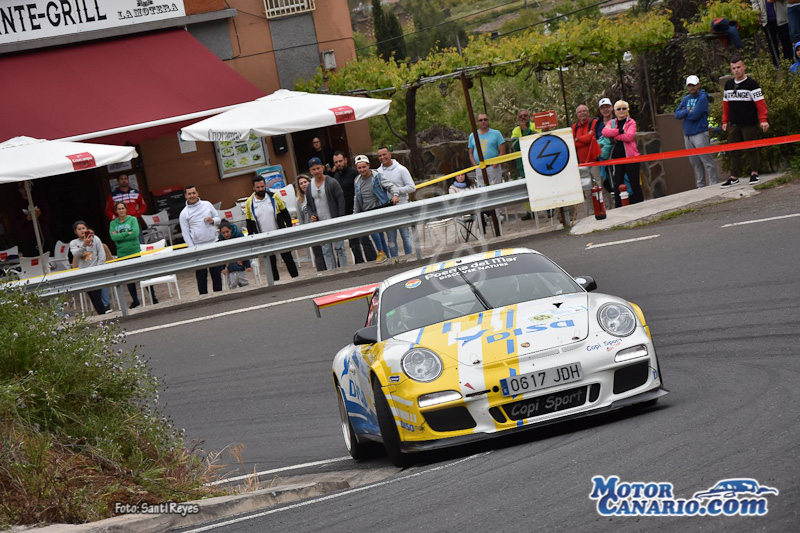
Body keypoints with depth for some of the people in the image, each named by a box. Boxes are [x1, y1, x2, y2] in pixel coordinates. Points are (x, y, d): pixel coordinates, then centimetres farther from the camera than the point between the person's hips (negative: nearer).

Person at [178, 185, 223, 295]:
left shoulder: (207, 205, 6)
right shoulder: (184, 213, -1)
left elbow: (218, 218, 13)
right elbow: (185, 234, -2)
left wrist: (212, 220, -11)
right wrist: (192, 249, -11)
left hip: (213, 244, 2)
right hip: (198, 247, -2)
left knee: (217, 272, 6)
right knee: (201, 275, 0)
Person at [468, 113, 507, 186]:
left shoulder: (496, 133, 4)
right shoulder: (472, 136, 12)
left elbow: (502, 152, 0)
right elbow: (471, 153, 14)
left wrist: (495, 164, -11)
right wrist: (475, 166, -2)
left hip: (493, 168, -2)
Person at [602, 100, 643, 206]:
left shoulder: (631, 122, 2)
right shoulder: (611, 122, 14)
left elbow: (629, 136, -15)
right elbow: (605, 132, -7)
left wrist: (613, 135, -9)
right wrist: (619, 131, -16)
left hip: (630, 157, -3)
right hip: (616, 157, 3)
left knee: (635, 184, 1)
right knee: (617, 185, 4)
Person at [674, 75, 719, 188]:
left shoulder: (702, 98, -7)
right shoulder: (686, 99, 14)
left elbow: (694, 115, -18)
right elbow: (677, 114, 6)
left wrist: (684, 113, 0)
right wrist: (688, 111, -10)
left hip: (700, 134, -7)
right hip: (687, 135, 7)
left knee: (707, 161, -10)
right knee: (695, 163, 10)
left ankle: (713, 184, -9)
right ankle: (700, 186, 16)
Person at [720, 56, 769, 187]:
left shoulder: (751, 84, -7)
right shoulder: (728, 85, 11)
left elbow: (760, 103, -10)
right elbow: (726, 104, 18)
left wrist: (763, 120, -16)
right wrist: (725, 121, 15)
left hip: (749, 124, -5)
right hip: (734, 125, 5)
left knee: (751, 149, 2)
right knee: (734, 151, 6)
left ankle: (754, 174, 11)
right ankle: (734, 178, 9)